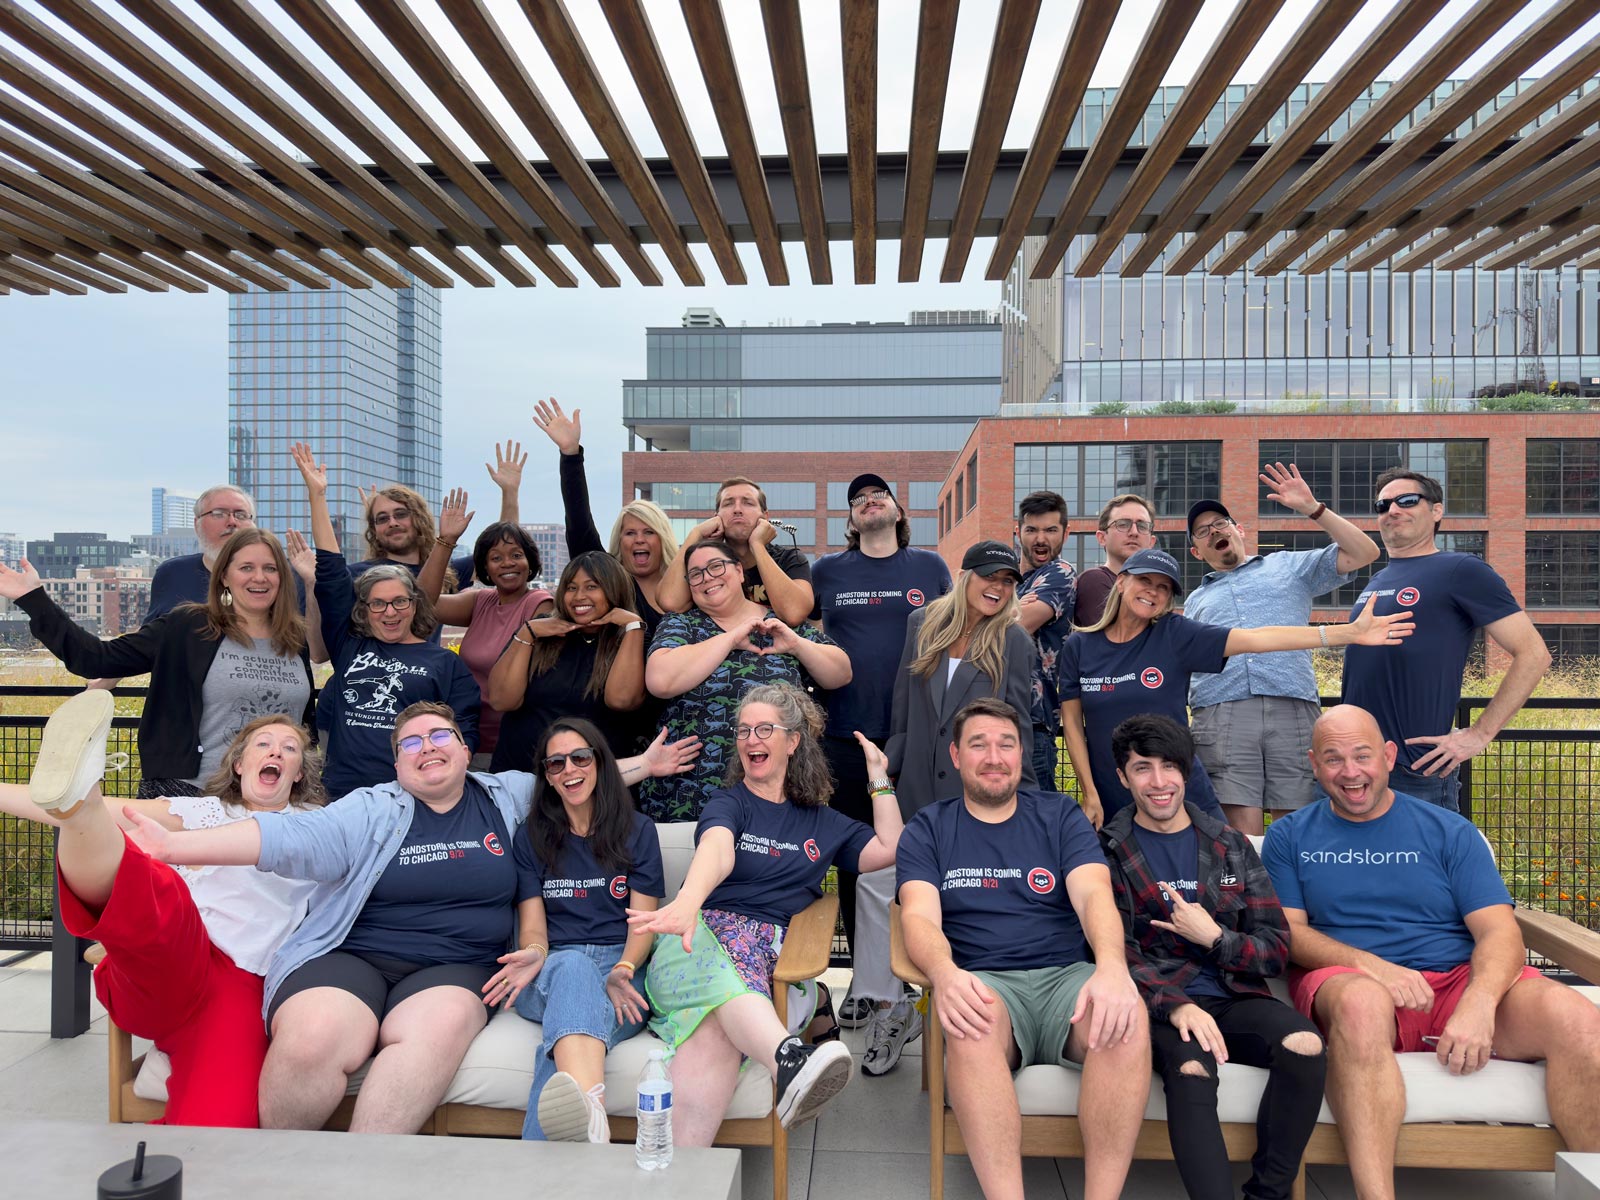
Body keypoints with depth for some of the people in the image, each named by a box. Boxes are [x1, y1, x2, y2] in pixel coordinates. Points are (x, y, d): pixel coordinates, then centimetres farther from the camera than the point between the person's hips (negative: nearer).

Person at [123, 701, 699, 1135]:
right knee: (312, 1041, -32)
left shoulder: (509, 798, 15)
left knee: (437, 1027, -35)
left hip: (454, 969, 1)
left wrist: (642, 764, 22)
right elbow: (293, 837, -5)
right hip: (350, 958, -1)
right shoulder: (372, 810, 7)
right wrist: (174, 846, -16)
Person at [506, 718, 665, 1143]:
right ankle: (590, 1112, -70)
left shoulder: (637, 830, 15)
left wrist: (622, 971, -17)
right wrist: (535, 953, -17)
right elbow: (532, 924, 9)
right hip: (552, 971, 0)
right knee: (572, 966, -40)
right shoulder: (531, 837, 19)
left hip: (622, 968, 1)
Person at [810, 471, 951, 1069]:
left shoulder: (929, 566, 9)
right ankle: (869, 980, 23)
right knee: (854, 864, 8)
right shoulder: (827, 570, 11)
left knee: (883, 869, -3)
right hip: (845, 735, 2)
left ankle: (880, 996, 8)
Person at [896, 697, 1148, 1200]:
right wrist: (944, 973, -29)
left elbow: (1094, 895, -3)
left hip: (1065, 977, 2)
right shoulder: (926, 831, 10)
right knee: (974, 1025, -36)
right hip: (983, 984, -1)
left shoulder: (1060, 817, 13)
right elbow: (920, 917, -4)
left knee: (1127, 1019, -31)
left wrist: (1113, 967, -27)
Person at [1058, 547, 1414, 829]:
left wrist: (1350, 632, -19)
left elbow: (1255, 639, -12)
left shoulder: (1174, 635, -5)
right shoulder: (1079, 646, -1)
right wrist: (1089, 793, -4)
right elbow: (1072, 722, 1)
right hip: (1112, 806, 1)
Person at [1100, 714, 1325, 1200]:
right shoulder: (1110, 851, 5)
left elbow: (1276, 950, 11)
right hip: (1158, 1004, -3)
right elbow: (1117, 954, -3)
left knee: (1304, 1045, -27)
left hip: (1233, 998, 4)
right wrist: (1177, 1006, -20)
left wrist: (1213, 936, -8)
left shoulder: (1231, 845, 14)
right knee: (1191, 1065, -35)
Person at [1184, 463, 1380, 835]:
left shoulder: (1290, 566, 23)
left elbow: (1363, 553, 13)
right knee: (1242, 835, -9)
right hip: (1220, 717, 1)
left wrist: (1312, 508, 5)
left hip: (1293, 710, -1)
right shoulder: (1196, 600, 28)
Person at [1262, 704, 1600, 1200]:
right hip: (1343, 977, -2)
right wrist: (1372, 965, -16)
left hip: (1461, 979, 2)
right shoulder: (1289, 836, 12)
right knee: (1360, 1000, -39)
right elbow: (1288, 932, 3)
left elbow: (1501, 934, 3)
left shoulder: (1450, 832, 13)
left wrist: (1479, 1004, -19)